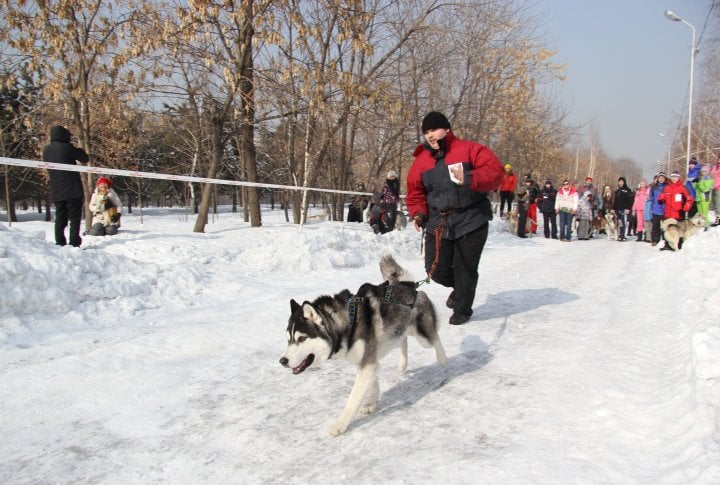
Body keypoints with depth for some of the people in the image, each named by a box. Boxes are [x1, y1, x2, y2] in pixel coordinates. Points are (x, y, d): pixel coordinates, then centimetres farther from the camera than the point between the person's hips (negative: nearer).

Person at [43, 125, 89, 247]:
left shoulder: (46, 150, 10)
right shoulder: (67, 147, -9)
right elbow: (85, 159, -2)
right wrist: (79, 150, 17)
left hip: (56, 192, 6)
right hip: (72, 189, -6)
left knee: (60, 218, 12)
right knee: (75, 217, -3)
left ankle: (60, 243, 10)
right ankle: (74, 243, -9)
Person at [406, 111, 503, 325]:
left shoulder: (469, 149, -5)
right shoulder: (421, 160, 8)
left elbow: (495, 171, -13)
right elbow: (415, 191, 13)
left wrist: (469, 179, -29)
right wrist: (418, 213, -4)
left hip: (471, 221, -4)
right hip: (438, 223, 4)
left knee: (465, 268, 1)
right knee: (436, 269, 3)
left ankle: (462, 309, 24)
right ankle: (458, 288, 37)